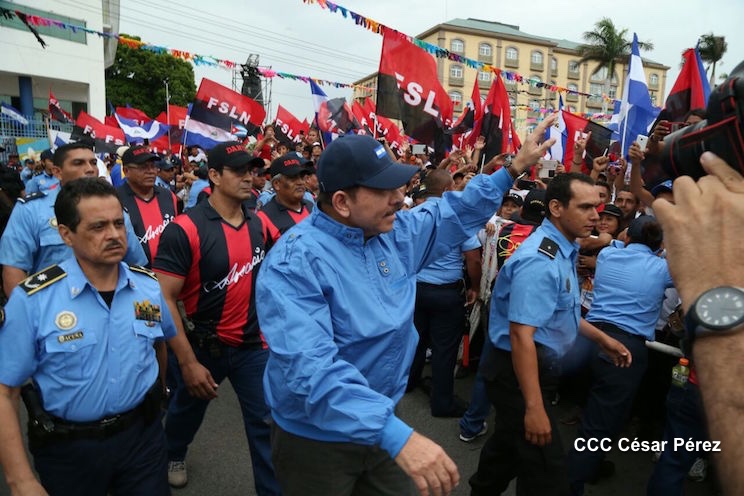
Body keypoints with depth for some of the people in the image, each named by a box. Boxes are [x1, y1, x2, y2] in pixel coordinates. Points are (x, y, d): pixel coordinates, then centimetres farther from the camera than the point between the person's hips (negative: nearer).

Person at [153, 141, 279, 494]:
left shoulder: (258, 226, -3)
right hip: (204, 344, -2)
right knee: (188, 408, 25)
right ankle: (173, 455, 57)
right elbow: (165, 298, -20)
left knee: (266, 422, 4)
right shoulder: (185, 229, -19)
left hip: (253, 344, 3)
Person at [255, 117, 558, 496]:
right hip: (316, 439, -6)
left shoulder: (393, 232, -4)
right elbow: (311, 366, -38)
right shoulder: (295, 262, -27)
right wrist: (398, 435, -46)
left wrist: (515, 168, 7)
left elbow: (455, 213, 12)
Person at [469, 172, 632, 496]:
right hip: (519, 374, -10)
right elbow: (521, 335, -31)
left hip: (538, 369, 10)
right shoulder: (540, 260, -27)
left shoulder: (562, 251, 8)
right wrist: (534, 407, -30)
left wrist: (602, 339, 19)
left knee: (510, 445, 26)